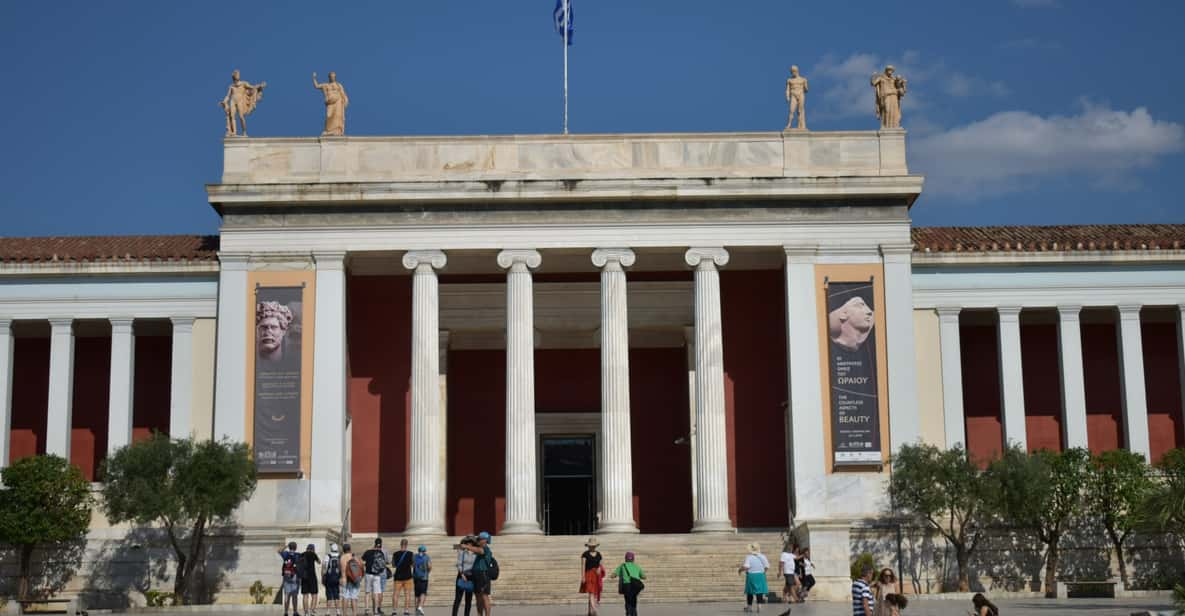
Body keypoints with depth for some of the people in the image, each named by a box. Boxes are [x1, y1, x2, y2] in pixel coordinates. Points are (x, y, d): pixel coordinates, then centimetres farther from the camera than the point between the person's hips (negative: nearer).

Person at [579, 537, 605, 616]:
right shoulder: (585, 554, -2)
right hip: (588, 575, -5)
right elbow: (583, 566, -6)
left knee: (595, 594, 5)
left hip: (597, 576, 5)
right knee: (591, 593, -17)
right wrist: (582, 577, -13)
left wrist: (599, 569, -2)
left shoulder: (598, 554, 12)